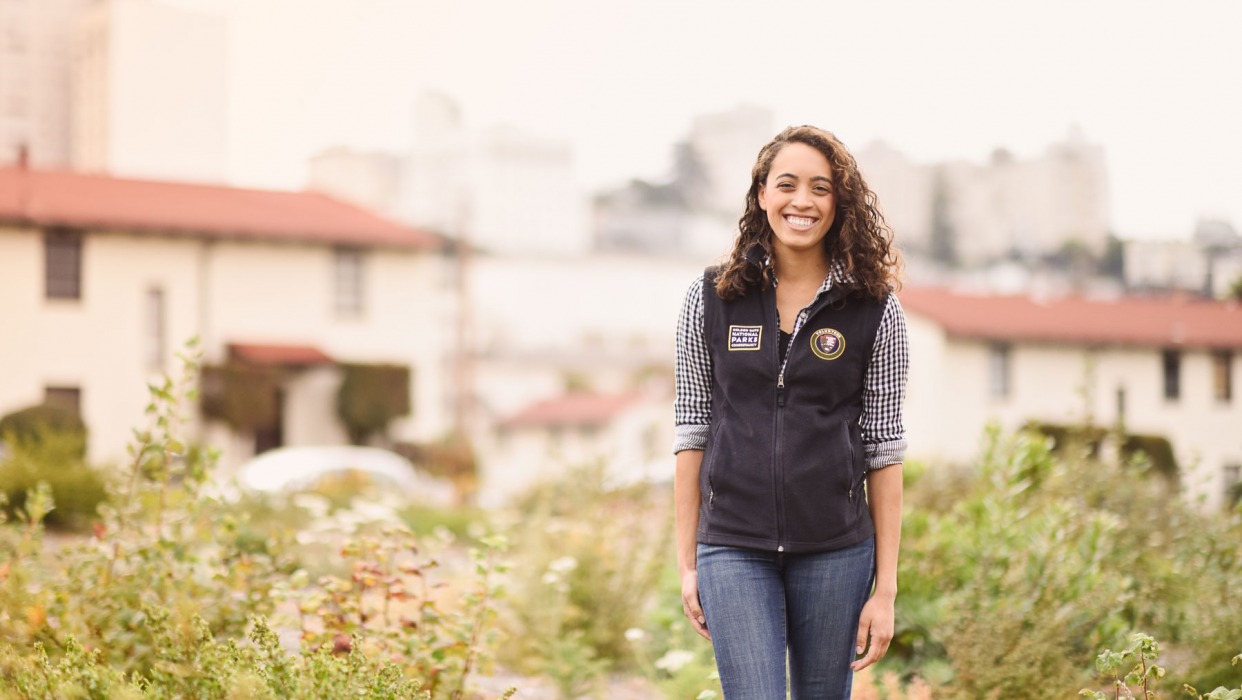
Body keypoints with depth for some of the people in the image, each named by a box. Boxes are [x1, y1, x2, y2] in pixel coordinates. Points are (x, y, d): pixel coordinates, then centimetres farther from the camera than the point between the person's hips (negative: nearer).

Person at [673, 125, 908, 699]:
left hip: (835, 552, 0)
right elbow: (692, 431, 6)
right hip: (733, 549, 0)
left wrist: (885, 587, -1)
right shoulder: (711, 299, 3)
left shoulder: (874, 311, 1)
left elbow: (884, 449, 1)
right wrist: (687, 563, 4)